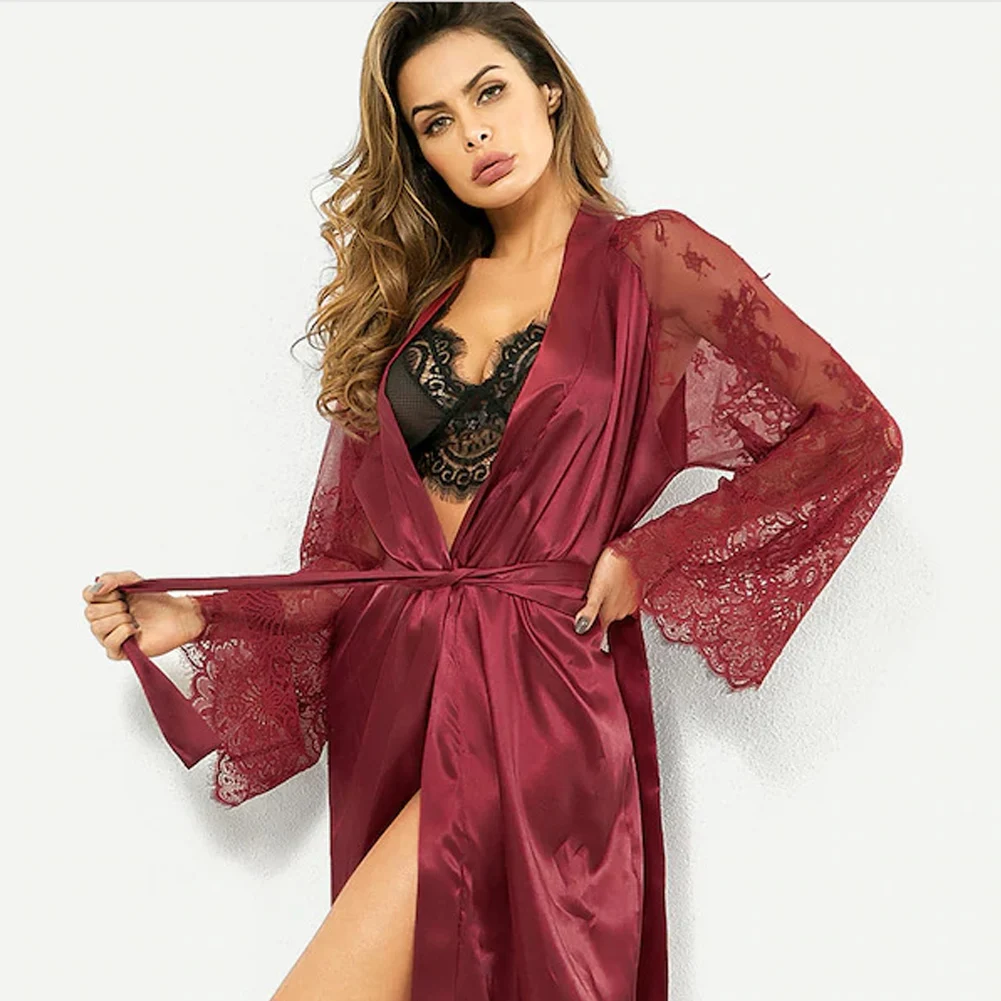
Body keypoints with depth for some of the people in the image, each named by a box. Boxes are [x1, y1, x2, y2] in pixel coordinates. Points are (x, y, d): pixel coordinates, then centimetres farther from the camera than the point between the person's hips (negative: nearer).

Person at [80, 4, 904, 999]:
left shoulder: (647, 262, -1)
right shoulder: (415, 291, 12)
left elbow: (857, 436, -4)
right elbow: (359, 548, 11)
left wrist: (654, 559, -7)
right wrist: (194, 618, 0)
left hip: (534, 692, -5)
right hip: (392, 680, 5)